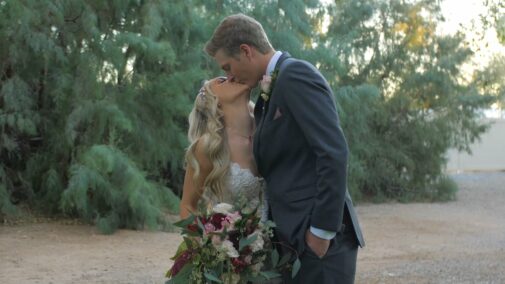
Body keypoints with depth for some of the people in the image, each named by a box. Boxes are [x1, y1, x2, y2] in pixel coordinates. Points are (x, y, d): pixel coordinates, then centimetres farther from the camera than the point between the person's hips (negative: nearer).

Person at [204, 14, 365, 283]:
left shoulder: (295, 74, -10)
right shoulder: (272, 91, 19)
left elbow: (333, 151, -19)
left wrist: (323, 230, -19)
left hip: (319, 238, -9)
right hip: (295, 236, 9)